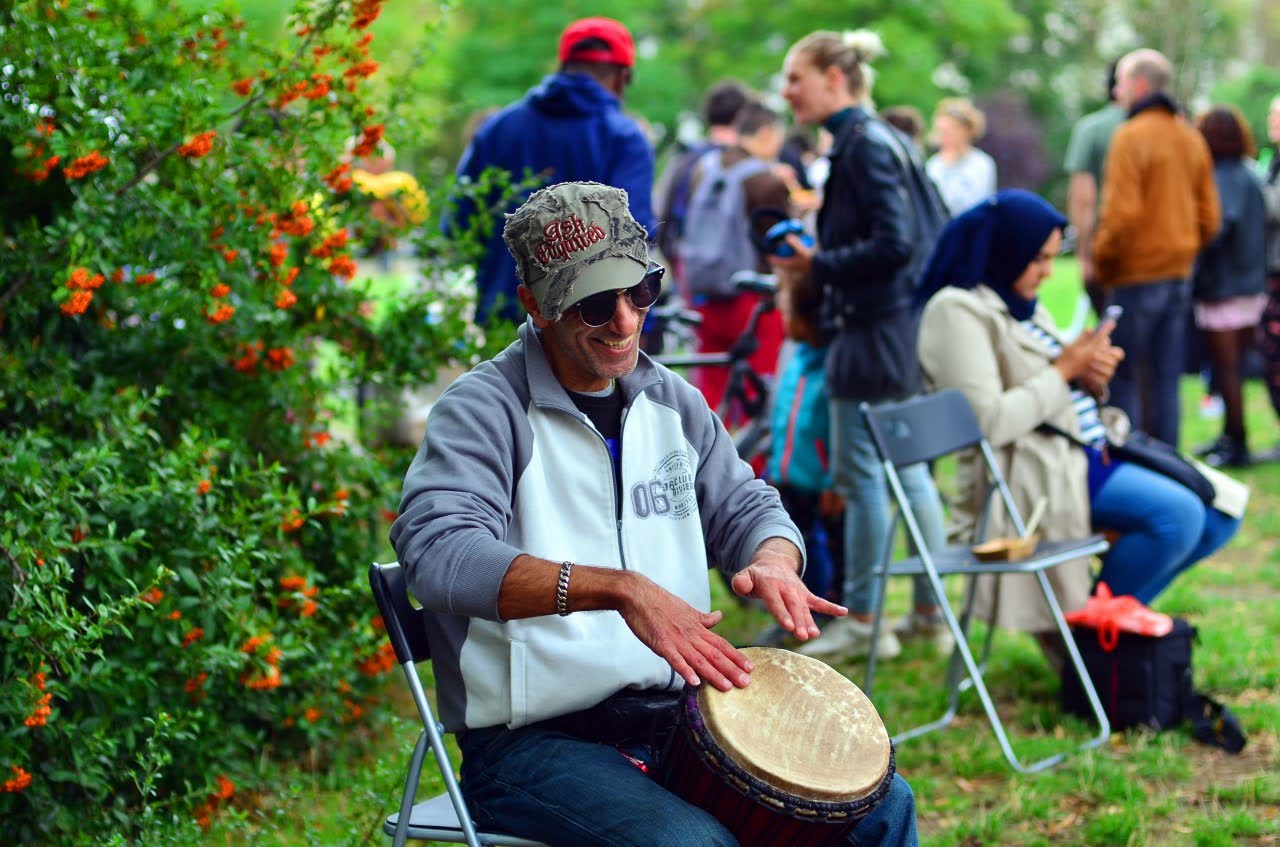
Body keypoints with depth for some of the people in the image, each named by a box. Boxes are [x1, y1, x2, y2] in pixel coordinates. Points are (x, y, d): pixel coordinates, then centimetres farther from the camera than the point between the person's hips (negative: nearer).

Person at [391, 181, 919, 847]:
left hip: (677, 714, 7)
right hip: (535, 740, -6)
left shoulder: (671, 401, 12)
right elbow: (439, 553, -29)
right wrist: (621, 588, -40)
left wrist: (772, 562, -8)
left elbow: (744, 506, 19)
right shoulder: (481, 410, -12)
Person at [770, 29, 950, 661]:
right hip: (896, 328, 10)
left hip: (872, 329, -10)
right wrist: (815, 257, 11)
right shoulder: (870, 137, 15)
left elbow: (893, 245, -22)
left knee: (860, 473, -3)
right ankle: (930, 612, 19)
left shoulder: (862, 144, -15)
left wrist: (819, 266, -15)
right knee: (905, 469, 13)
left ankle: (861, 622, 4)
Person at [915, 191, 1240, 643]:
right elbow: (989, 423, -22)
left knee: (1220, 513, 1)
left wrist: (1092, 378, -2)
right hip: (1033, 470, -10)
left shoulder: (1023, 305, 18)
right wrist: (1065, 370, -14)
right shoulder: (956, 311, -11)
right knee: (1178, 515, -26)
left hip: (1090, 450, 10)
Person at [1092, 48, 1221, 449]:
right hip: (1180, 273, 7)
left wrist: (1101, 261, -6)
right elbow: (1210, 216, 12)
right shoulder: (1192, 138, 11)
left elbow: (1121, 213, -18)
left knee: (1124, 377, -1)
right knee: (1166, 377, 10)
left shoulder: (1131, 137, -12)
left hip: (1136, 276, -7)